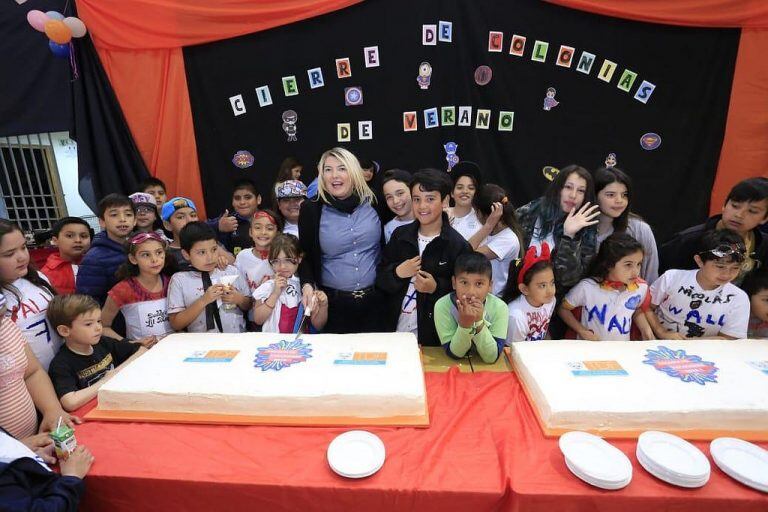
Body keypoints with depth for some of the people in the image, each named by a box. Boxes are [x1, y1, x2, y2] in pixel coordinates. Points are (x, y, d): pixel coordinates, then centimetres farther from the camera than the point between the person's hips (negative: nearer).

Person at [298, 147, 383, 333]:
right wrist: (307, 285, -13)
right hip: (333, 304, -1)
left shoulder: (373, 203, -1)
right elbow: (306, 256, 3)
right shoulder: (311, 210, -3)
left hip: (374, 302, 1)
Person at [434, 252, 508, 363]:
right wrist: (464, 324, -33)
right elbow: (454, 353, -17)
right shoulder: (442, 306, -20)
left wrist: (479, 322, -31)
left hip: (485, 367, 0)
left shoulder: (499, 308, -18)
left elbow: (491, 357, -18)